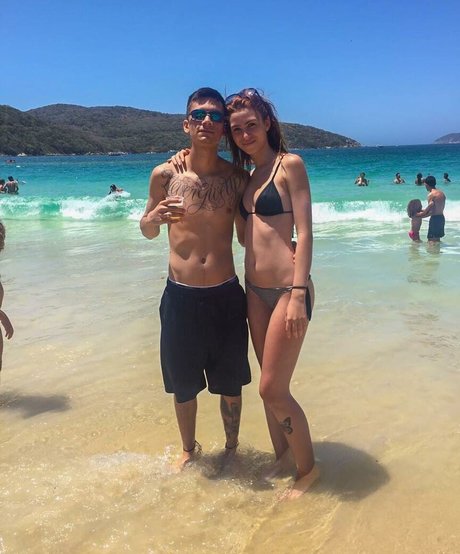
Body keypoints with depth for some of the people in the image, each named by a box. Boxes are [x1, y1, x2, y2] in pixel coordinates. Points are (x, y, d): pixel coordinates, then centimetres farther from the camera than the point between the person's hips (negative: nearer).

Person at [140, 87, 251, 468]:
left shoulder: (238, 178, -1)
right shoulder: (165, 175, -3)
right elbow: (147, 231, 8)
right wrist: (156, 216, -15)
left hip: (227, 297, 0)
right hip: (180, 297, 0)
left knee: (230, 386, 13)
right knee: (183, 386, 16)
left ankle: (232, 448, 39)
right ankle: (189, 449, 42)